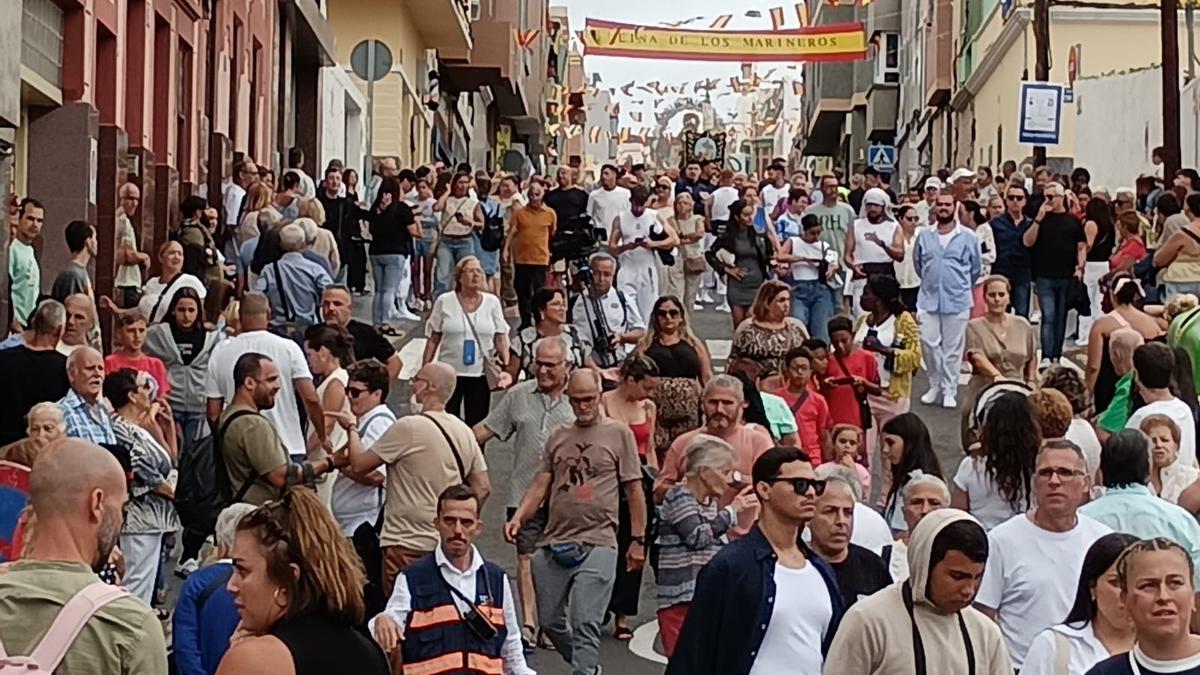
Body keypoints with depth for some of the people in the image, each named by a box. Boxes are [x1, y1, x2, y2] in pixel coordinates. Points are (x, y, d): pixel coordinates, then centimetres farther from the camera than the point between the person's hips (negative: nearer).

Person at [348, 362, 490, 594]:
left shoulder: (408, 427, -14)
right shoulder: (464, 432, 8)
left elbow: (359, 464, -8)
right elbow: (483, 487, 10)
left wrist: (351, 428, 8)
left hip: (407, 544, -7)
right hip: (446, 543, 7)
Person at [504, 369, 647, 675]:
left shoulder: (619, 434, 3)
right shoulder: (558, 437, 14)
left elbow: (634, 490, 4)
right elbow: (541, 485, 12)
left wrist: (638, 540, 1)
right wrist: (518, 517, -5)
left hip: (597, 544, -5)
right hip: (554, 543, 5)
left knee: (584, 624, -11)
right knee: (551, 621, 12)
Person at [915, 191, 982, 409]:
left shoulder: (968, 237, -1)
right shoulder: (924, 236, 4)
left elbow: (976, 268, 9)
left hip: (957, 300, -2)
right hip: (929, 299, 2)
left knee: (953, 348, 3)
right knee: (929, 344, 0)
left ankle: (949, 391, 11)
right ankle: (935, 385, 17)